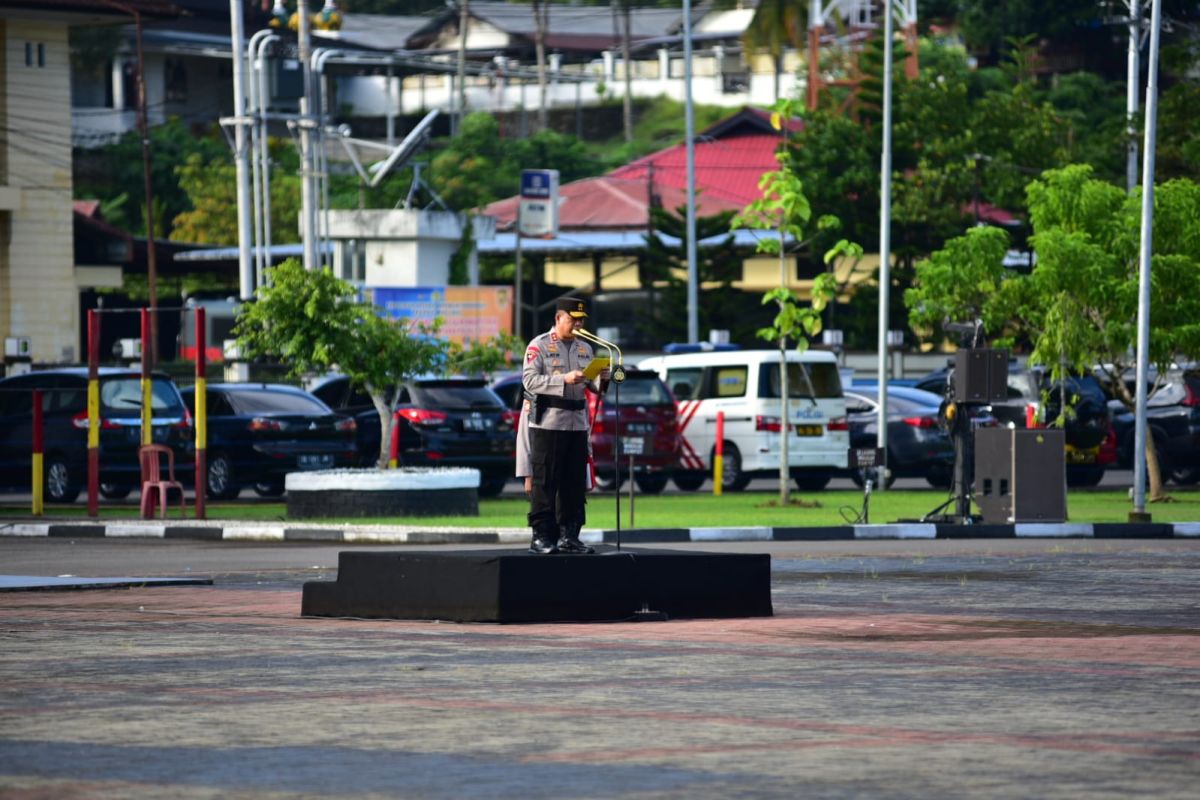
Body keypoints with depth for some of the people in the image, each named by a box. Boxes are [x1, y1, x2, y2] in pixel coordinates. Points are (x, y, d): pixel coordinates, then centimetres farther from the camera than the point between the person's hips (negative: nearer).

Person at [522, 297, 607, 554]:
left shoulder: (585, 348, 17)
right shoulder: (539, 345, -2)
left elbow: (591, 385, 20)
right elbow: (529, 380, -14)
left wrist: (600, 379, -3)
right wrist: (564, 380, -22)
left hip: (577, 423, 6)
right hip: (547, 422, -6)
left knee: (575, 482, 6)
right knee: (544, 482, -5)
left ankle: (569, 536, 12)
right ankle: (541, 537, -3)